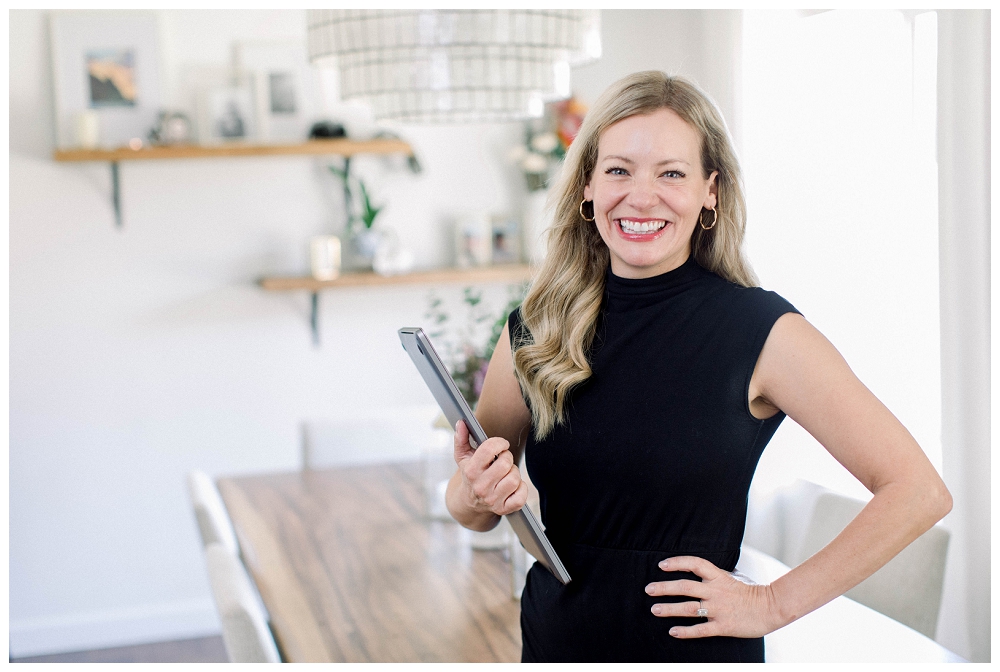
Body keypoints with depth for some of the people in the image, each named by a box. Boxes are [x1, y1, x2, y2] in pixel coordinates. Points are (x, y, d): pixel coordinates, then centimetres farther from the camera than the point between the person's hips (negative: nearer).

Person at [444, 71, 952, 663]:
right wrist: (478, 496, -17)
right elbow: (472, 509, 6)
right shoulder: (533, 331, -5)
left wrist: (775, 603, -11)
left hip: (695, 646, -3)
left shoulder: (762, 331, -15)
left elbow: (920, 492, -12)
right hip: (553, 638, 3)